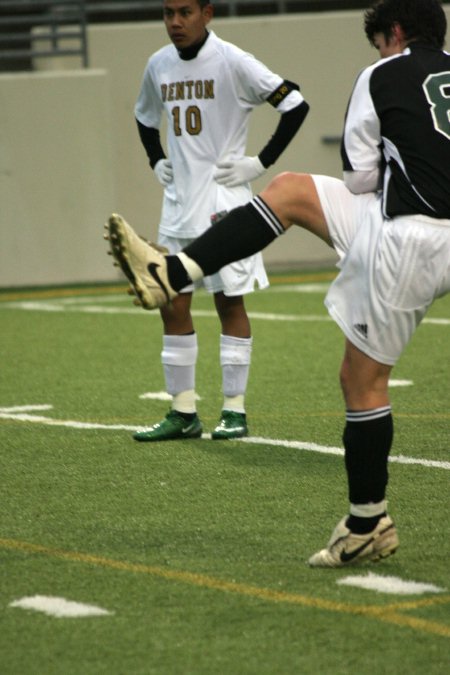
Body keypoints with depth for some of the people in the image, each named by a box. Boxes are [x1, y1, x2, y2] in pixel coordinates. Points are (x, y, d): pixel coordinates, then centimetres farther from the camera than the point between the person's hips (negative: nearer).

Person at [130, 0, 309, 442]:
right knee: (173, 305, 5)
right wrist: (156, 161, 13)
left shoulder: (232, 63, -11)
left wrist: (262, 162, -12)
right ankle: (183, 413, 12)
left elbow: (295, 106, -11)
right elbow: (145, 117, 28)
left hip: (224, 202, -6)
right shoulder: (159, 65, 8)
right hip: (178, 202, 6)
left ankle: (235, 410, 6)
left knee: (229, 301, -2)